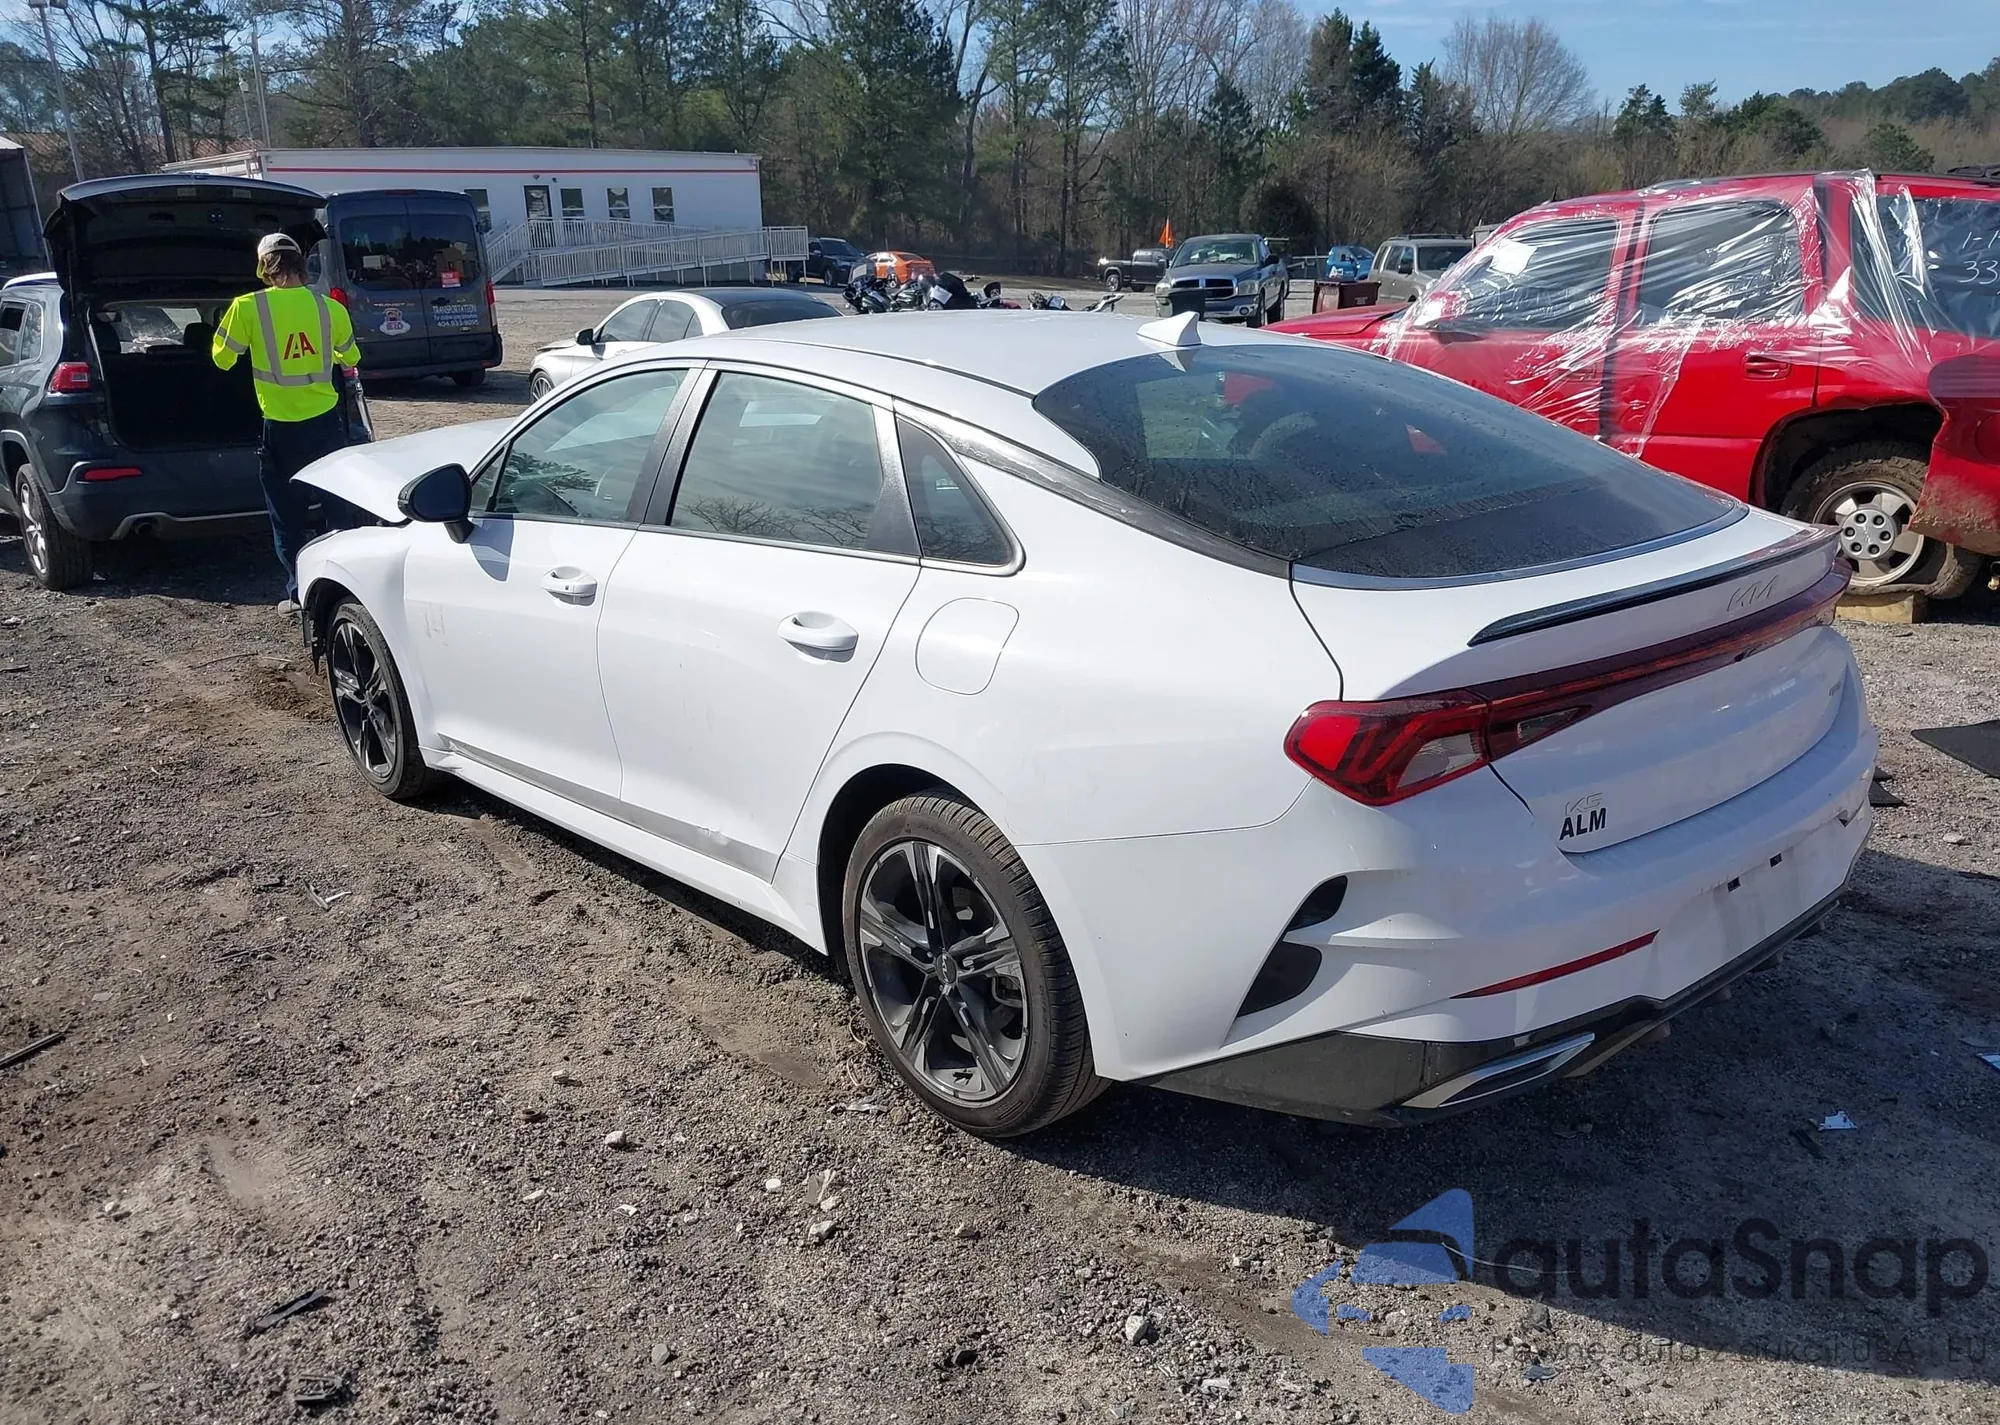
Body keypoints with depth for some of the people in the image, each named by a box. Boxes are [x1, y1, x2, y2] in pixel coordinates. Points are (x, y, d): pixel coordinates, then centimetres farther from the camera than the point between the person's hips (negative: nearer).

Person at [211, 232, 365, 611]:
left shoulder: (248, 307, -11)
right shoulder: (329, 307, -3)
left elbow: (222, 357, 0)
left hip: (282, 427, -2)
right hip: (326, 420, 2)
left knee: (289, 515, 9)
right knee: (341, 506, 13)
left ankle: (301, 593, 10)